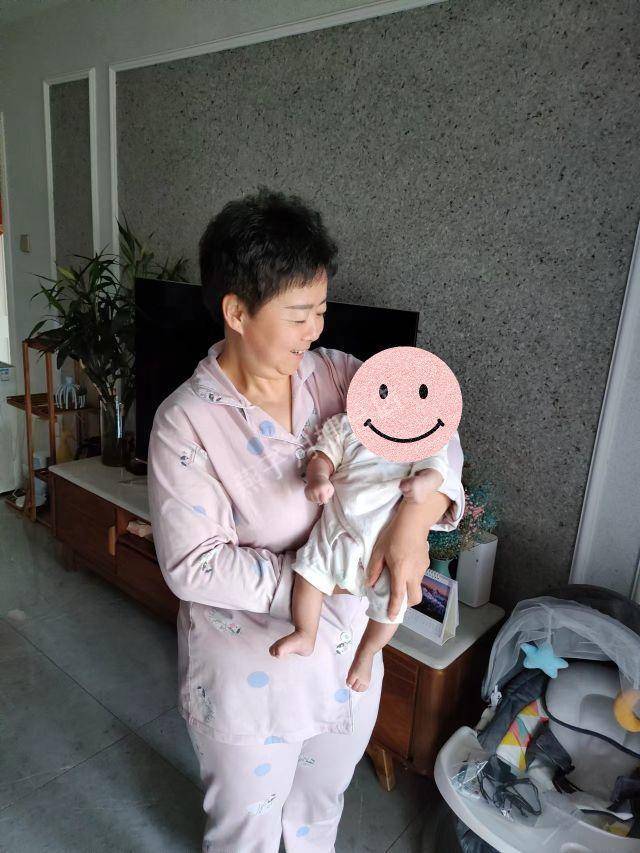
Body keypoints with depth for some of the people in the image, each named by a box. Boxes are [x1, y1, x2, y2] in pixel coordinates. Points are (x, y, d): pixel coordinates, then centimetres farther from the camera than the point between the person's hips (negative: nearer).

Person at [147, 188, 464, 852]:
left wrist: (415, 518, -25)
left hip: (349, 653, 5)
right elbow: (192, 565, -22)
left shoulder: (334, 373, -10)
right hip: (249, 668, -4)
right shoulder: (184, 424, -22)